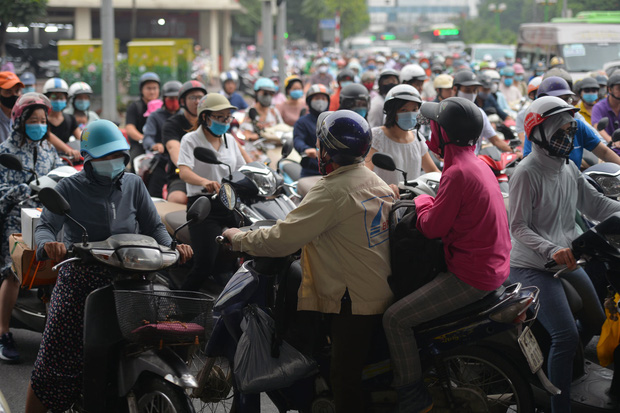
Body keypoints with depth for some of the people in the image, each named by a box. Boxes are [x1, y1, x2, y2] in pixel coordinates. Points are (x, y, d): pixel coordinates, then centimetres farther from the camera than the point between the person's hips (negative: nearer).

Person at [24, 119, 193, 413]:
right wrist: (48, 243, -32)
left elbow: (153, 226, 10)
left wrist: (172, 247, -10)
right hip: (80, 277, -2)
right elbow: (45, 225, -8)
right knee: (56, 358, -5)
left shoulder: (133, 185, 13)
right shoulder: (70, 188, 4)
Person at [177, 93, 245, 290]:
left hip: (231, 204, 6)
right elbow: (184, 171, -17)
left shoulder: (230, 140, 18)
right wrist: (205, 182, -37)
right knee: (206, 263, -18)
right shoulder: (191, 140, 0)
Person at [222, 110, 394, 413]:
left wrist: (238, 238, -4)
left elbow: (282, 239, -20)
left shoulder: (332, 191, -19)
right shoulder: (376, 182, 9)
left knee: (343, 377, -4)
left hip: (352, 301, -9)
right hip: (383, 294, 9)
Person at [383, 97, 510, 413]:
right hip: (495, 266, 11)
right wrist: (429, 204, 9)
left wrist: (422, 202, 1)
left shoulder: (457, 173, -22)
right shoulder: (478, 164, 10)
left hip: (471, 276, -11)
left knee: (395, 319, -11)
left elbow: (432, 227, -17)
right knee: (414, 280, 31)